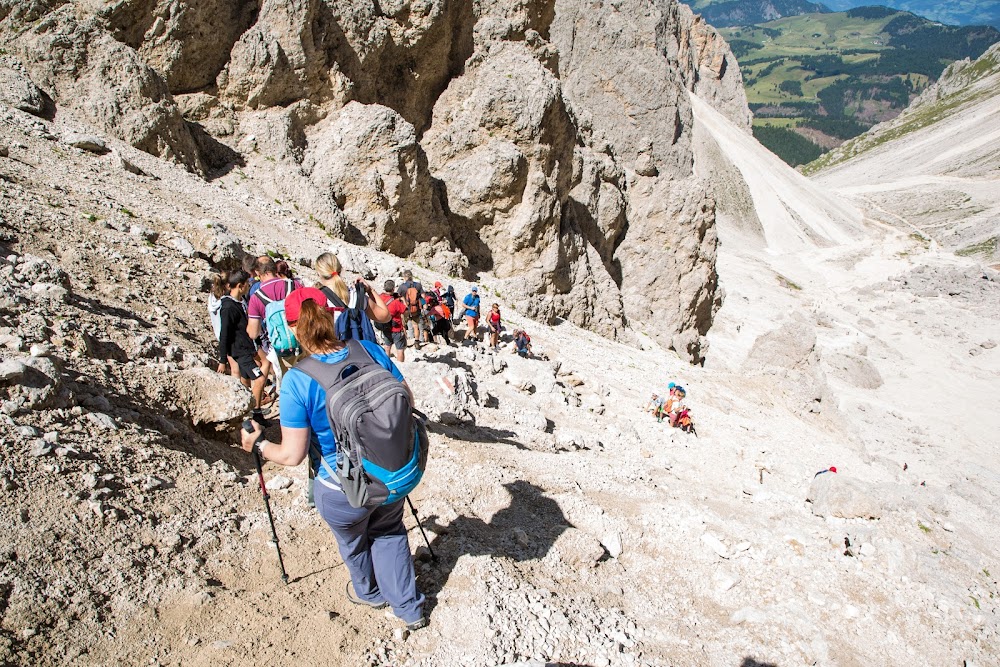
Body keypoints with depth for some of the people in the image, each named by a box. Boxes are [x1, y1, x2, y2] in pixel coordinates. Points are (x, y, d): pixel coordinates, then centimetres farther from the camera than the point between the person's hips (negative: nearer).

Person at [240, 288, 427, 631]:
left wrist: (258, 444, 0)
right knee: (389, 532, 30)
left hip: (343, 490, -3)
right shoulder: (370, 351, -13)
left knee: (352, 542, 29)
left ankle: (368, 592, 57)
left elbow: (292, 455, -20)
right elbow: (407, 400, -2)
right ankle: (409, 608, 40)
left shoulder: (296, 381, -24)